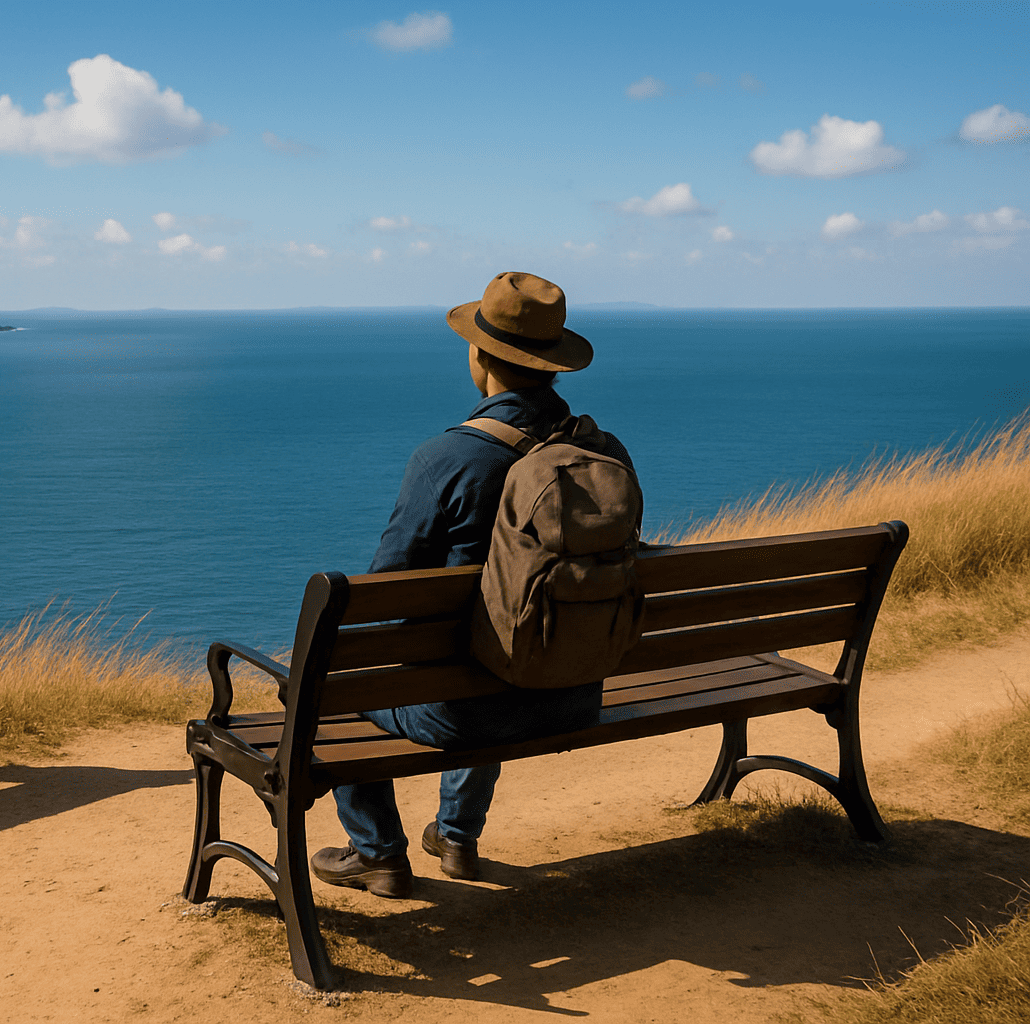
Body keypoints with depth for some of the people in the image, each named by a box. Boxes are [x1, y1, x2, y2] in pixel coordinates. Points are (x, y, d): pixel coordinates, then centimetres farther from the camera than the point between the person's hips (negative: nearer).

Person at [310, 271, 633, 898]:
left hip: (466, 713, -5)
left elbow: (388, 582, -10)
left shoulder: (447, 457, -20)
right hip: (575, 704, 5)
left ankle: (378, 853, 33)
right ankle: (459, 835, 47)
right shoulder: (607, 452, -5)